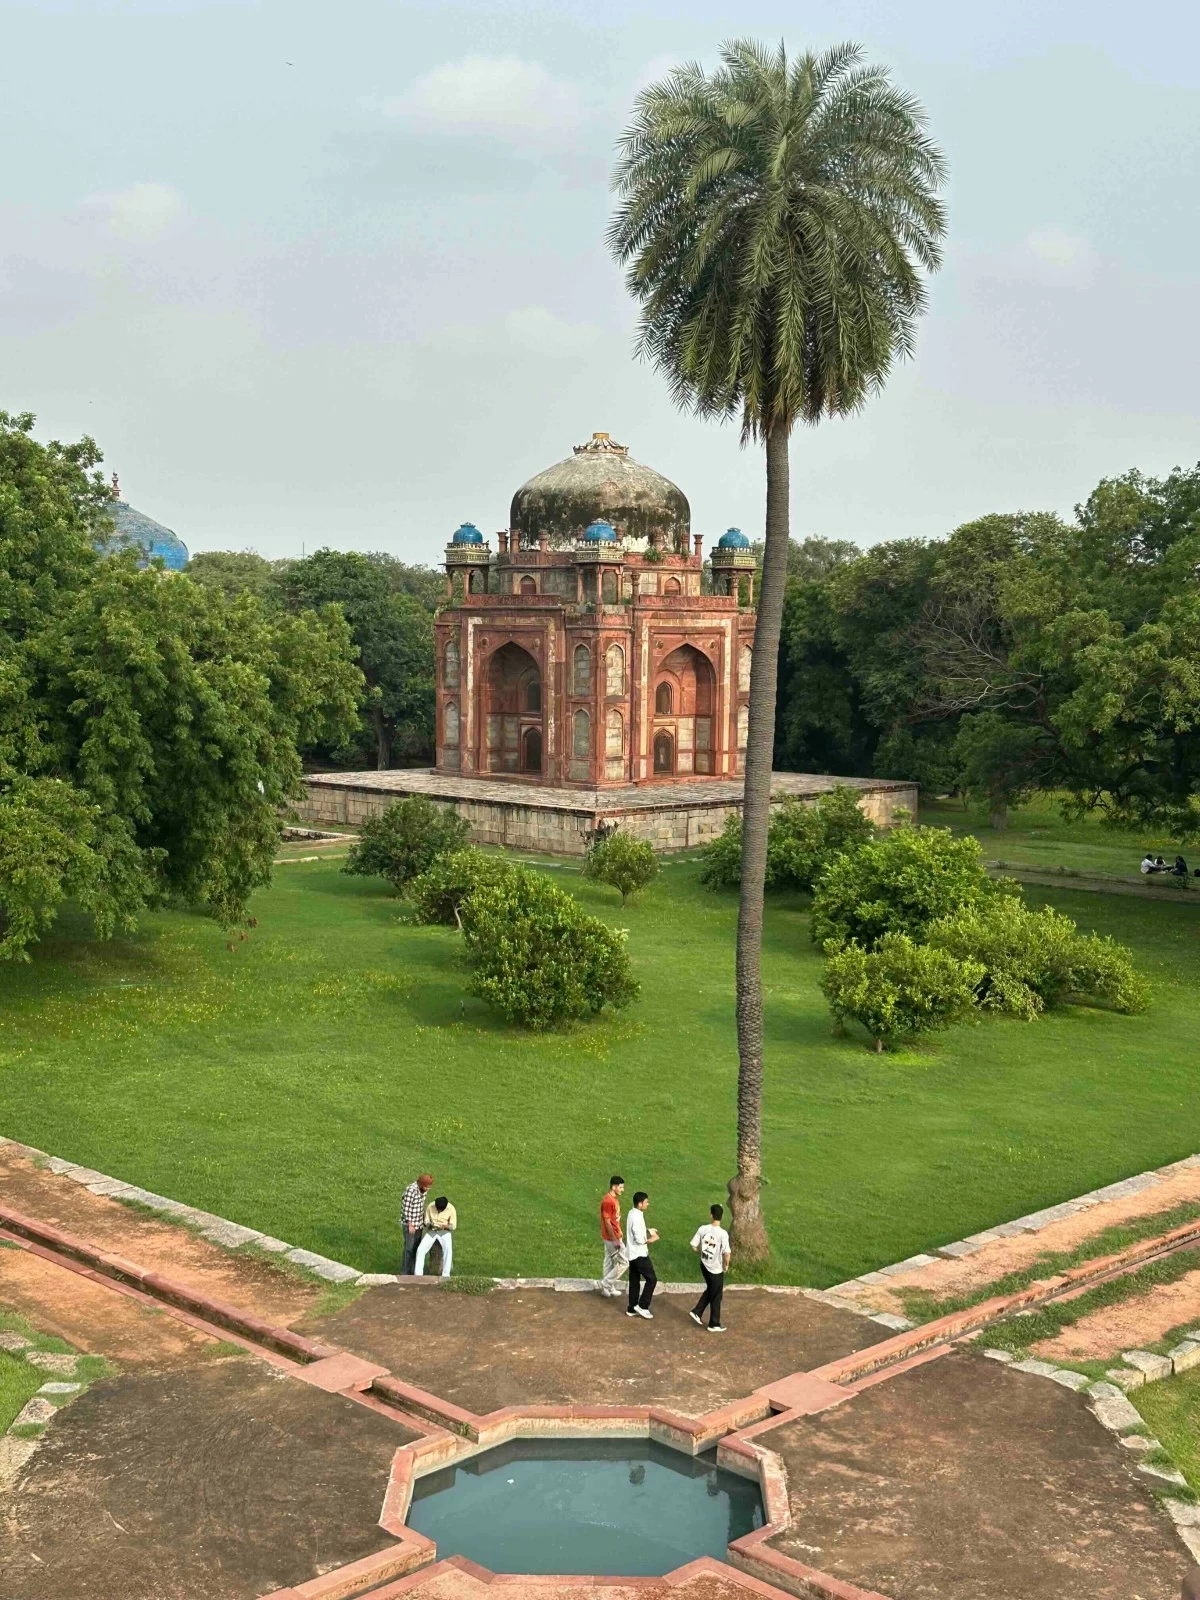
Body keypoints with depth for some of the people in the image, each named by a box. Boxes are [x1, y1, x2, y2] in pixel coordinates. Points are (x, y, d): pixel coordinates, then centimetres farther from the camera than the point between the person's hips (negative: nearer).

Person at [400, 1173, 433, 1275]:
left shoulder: (422, 1189, 1)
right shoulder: (410, 1190, -25)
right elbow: (406, 1208, -22)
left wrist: (424, 1219, 15)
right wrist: (410, 1225, -18)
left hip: (418, 1223, 8)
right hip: (409, 1223, -8)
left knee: (417, 1247, 12)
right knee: (409, 1248, -3)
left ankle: (414, 1270, 21)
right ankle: (406, 1273, 5)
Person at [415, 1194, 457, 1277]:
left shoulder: (451, 1209, -10)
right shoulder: (430, 1207, -4)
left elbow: (453, 1226, -6)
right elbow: (426, 1221, 3)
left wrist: (444, 1226, -26)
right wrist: (430, 1225, -20)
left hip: (445, 1232, -2)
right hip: (432, 1231, 3)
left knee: (448, 1249, -33)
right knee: (420, 1249, -21)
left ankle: (445, 1275, -31)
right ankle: (418, 1274, -15)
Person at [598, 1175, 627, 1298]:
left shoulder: (614, 1199, 7)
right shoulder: (608, 1201, -24)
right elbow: (607, 1222, -23)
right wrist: (615, 1240, -22)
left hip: (614, 1236, 10)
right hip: (612, 1238, -10)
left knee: (610, 1263, 16)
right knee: (624, 1262, -3)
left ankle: (608, 1288, 24)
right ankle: (605, 1284, 4)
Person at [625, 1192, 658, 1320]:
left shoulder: (633, 1213, 7)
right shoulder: (637, 1217, -24)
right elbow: (639, 1239, -26)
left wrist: (648, 1231, 7)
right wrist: (651, 1240, -9)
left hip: (633, 1253, 10)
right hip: (639, 1254, -10)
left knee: (634, 1281, 15)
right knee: (651, 1279, -1)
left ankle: (632, 1308, 21)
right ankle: (642, 1306, 4)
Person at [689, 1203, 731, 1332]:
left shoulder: (702, 1229, -9)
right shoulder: (723, 1234, -22)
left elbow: (694, 1247, -3)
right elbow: (726, 1253, -23)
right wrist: (726, 1265, -3)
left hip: (704, 1265, 5)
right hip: (716, 1269, -5)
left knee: (710, 1290, 27)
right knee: (716, 1296, 9)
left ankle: (697, 1312, 26)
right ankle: (714, 1324, 19)